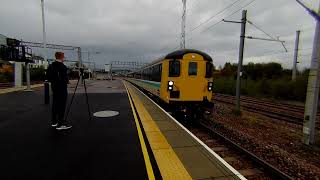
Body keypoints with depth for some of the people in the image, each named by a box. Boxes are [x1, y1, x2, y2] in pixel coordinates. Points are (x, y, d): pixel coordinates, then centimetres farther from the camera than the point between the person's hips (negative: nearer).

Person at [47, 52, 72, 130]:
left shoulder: (51, 66, 11)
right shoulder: (62, 67, -18)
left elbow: (48, 77, 16)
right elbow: (65, 78, -21)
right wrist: (67, 81, -1)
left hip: (54, 87, 9)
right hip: (62, 88, -9)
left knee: (55, 104, 16)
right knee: (61, 105, -6)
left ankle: (54, 122, 26)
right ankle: (61, 124, -3)